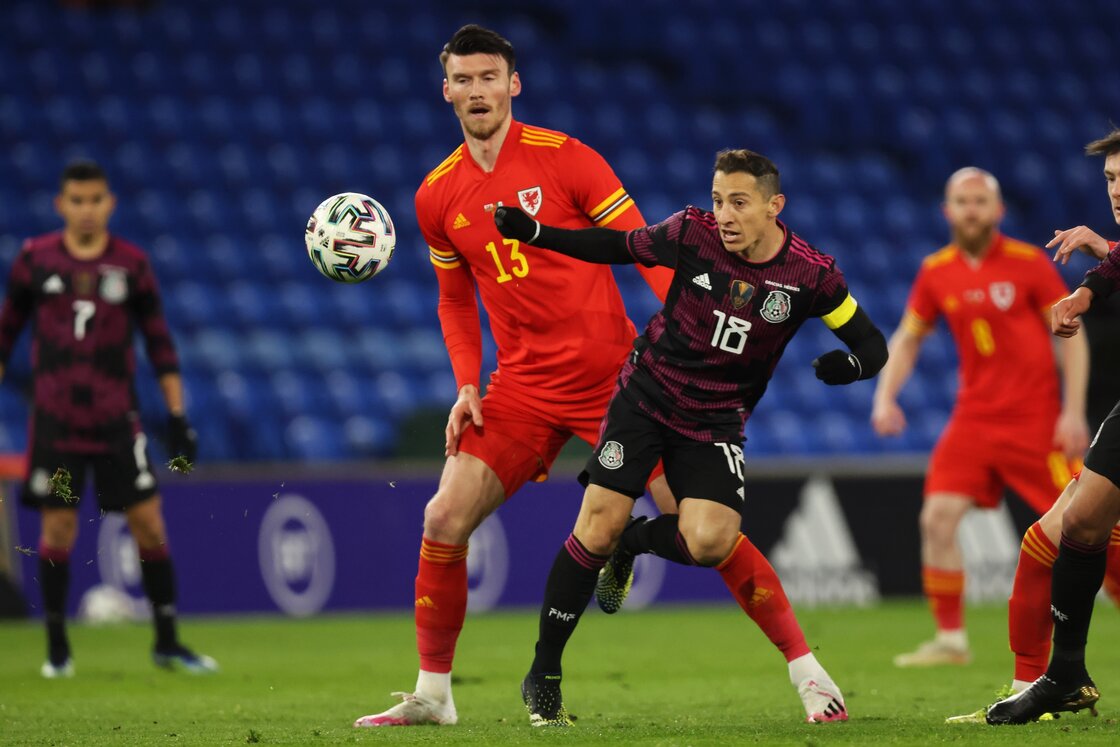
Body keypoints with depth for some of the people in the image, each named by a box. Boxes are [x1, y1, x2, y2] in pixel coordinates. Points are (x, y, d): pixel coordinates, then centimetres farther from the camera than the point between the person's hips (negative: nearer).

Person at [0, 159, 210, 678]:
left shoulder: (131, 263, 3)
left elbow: (159, 341, 7)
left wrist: (177, 415, 3)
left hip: (117, 419, 0)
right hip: (55, 417, 0)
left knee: (149, 523, -4)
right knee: (57, 530, -1)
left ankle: (167, 643, 8)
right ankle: (58, 649, 11)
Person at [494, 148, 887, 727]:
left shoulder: (811, 276, -13)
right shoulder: (692, 233, -12)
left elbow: (873, 346, -4)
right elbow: (619, 247, 5)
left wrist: (848, 364, -28)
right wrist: (533, 233, -3)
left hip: (715, 421, 0)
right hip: (646, 394, 0)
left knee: (709, 542, -19)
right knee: (599, 523, -12)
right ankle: (543, 674, 0)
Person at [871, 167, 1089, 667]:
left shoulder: (1029, 263, -6)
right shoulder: (936, 273, 4)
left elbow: (1071, 335, -4)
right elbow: (907, 338, 16)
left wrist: (1074, 411, -12)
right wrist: (885, 396, 1)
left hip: (1034, 418, -4)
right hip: (974, 416, 4)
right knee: (937, 518, -10)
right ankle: (950, 639, -1)